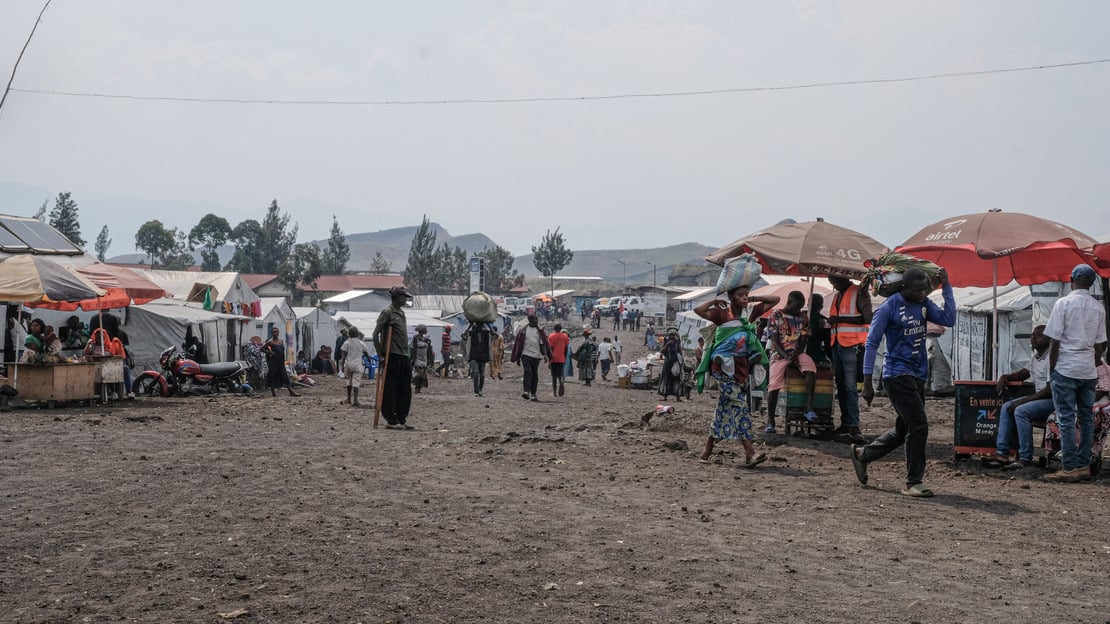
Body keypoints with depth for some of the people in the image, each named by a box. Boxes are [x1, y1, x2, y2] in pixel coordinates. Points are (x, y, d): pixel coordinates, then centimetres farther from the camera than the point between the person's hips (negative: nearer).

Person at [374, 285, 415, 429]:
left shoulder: (401, 312, 18)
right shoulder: (387, 312, -8)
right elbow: (376, 333, -11)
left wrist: (407, 355, 18)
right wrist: (380, 353, -11)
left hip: (404, 356, 8)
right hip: (392, 356, -8)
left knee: (406, 389, 9)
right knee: (390, 389, -2)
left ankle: (402, 419, 16)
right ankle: (391, 420, 2)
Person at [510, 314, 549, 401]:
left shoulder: (539, 331, 10)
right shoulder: (523, 331, 6)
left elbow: (544, 343, 5)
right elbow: (517, 344, 9)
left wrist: (546, 355, -10)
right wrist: (517, 358, 7)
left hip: (536, 356, 2)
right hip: (526, 354, -2)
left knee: (535, 374, 5)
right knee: (527, 372, -18)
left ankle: (533, 394, 11)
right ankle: (526, 391, -26)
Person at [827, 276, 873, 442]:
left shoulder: (859, 293, -4)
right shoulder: (836, 296, 21)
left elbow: (868, 318, -10)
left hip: (851, 346, -8)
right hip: (837, 346, 8)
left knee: (850, 387, -11)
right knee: (840, 386, 8)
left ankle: (854, 425, -10)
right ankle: (846, 423, 13)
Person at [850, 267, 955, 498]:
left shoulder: (924, 304, 8)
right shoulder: (888, 308, -11)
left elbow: (949, 320, 0)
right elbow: (871, 344, -10)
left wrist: (946, 287, -5)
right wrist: (867, 383, -13)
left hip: (918, 375, 8)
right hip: (898, 375, -8)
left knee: (903, 429, 14)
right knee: (919, 426, -11)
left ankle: (862, 454, 31)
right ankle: (914, 483, -2)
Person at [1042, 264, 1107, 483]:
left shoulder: (1063, 303, -8)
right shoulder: (1098, 307, 7)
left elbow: (1055, 341, -10)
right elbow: (1100, 344, 10)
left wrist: (1051, 369, -2)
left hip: (1066, 368, -5)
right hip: (1089, 371, 5)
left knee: (1067, 419, -5)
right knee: (1086, 417, 10)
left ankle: (1069, 468, -6)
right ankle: (1084, 466, 13)